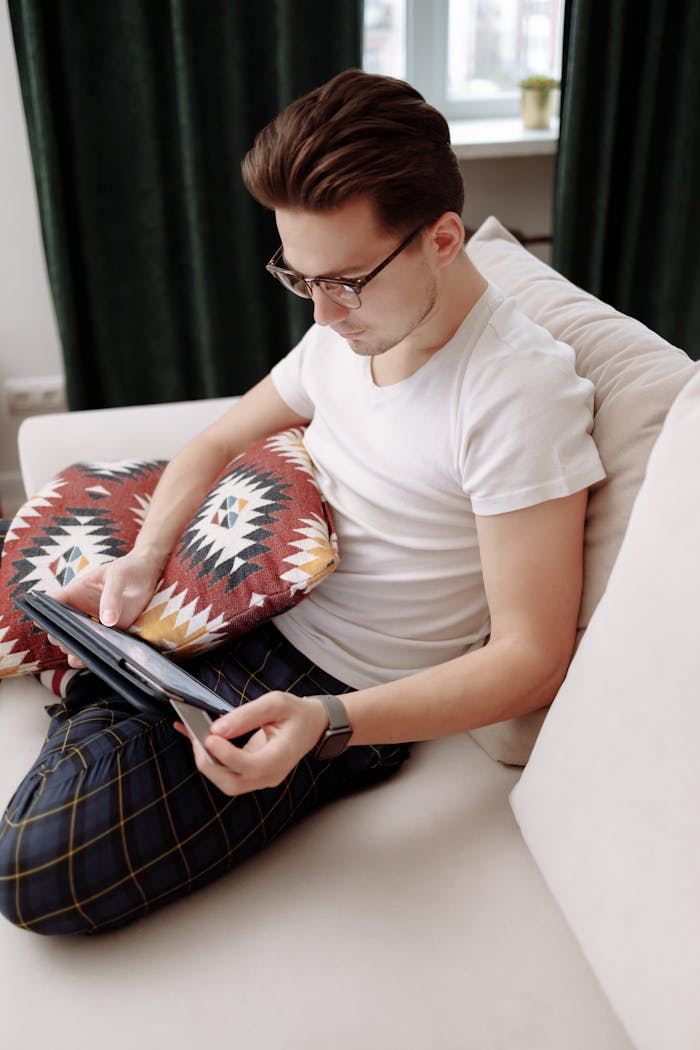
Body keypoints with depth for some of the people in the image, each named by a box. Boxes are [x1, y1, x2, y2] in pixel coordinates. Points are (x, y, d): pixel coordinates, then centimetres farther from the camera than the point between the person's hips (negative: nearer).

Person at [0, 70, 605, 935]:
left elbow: (529, 660, -22)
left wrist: (328, 723, -33)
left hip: (337, 695, -7)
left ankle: (97, 710, 2)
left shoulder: (521, 392, -23)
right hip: (254, 613, 8)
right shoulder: (347, 331, 0)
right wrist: (144, 560, -7)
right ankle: (107, 698, 18)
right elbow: (217, 446, 12)